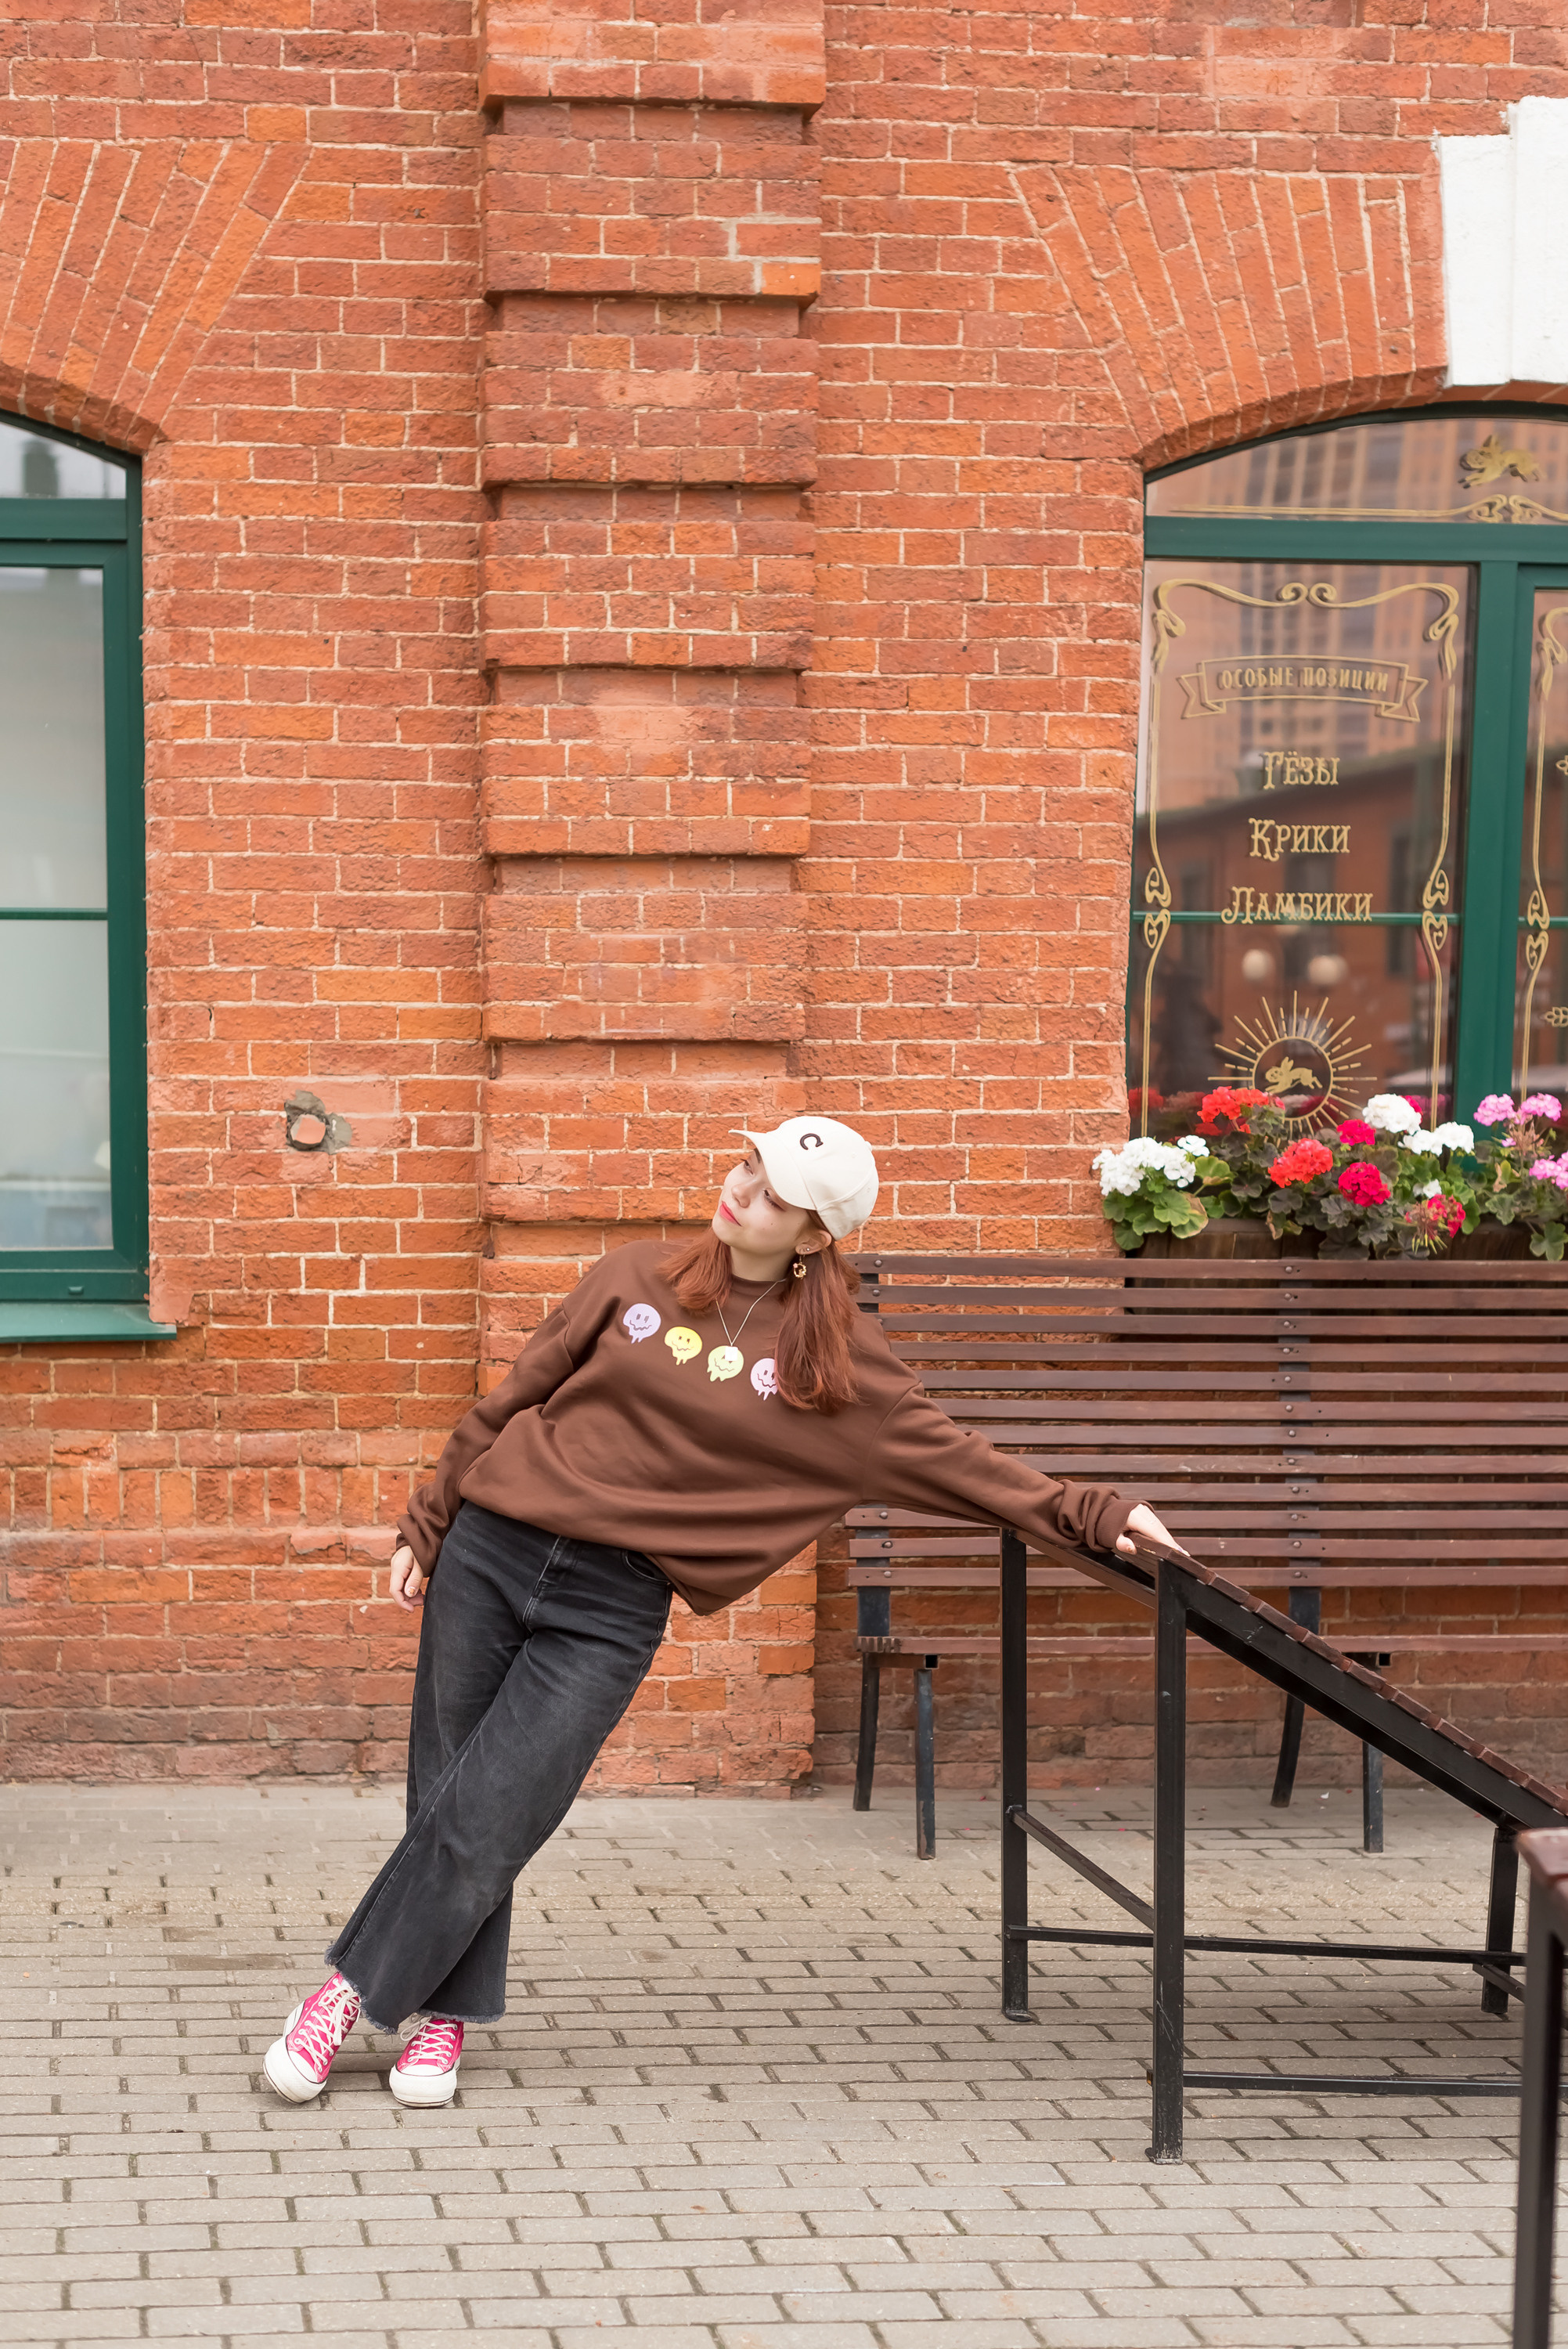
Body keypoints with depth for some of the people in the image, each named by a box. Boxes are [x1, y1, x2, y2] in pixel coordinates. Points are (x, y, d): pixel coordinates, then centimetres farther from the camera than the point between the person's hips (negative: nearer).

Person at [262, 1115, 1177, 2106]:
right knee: (446, 1796, 4)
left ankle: (353, 1992, 9)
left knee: (486, 1825, -10)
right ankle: (447, 2017, 23)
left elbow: (951, 1457, 4)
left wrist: (1088, 1512, -5)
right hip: (491, 1552, 2)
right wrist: (428, 1526, 15)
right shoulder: (638, 1278, 5)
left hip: (610, 1611, -2)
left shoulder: (838, 1363, 1)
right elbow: (516, 1398, 12)